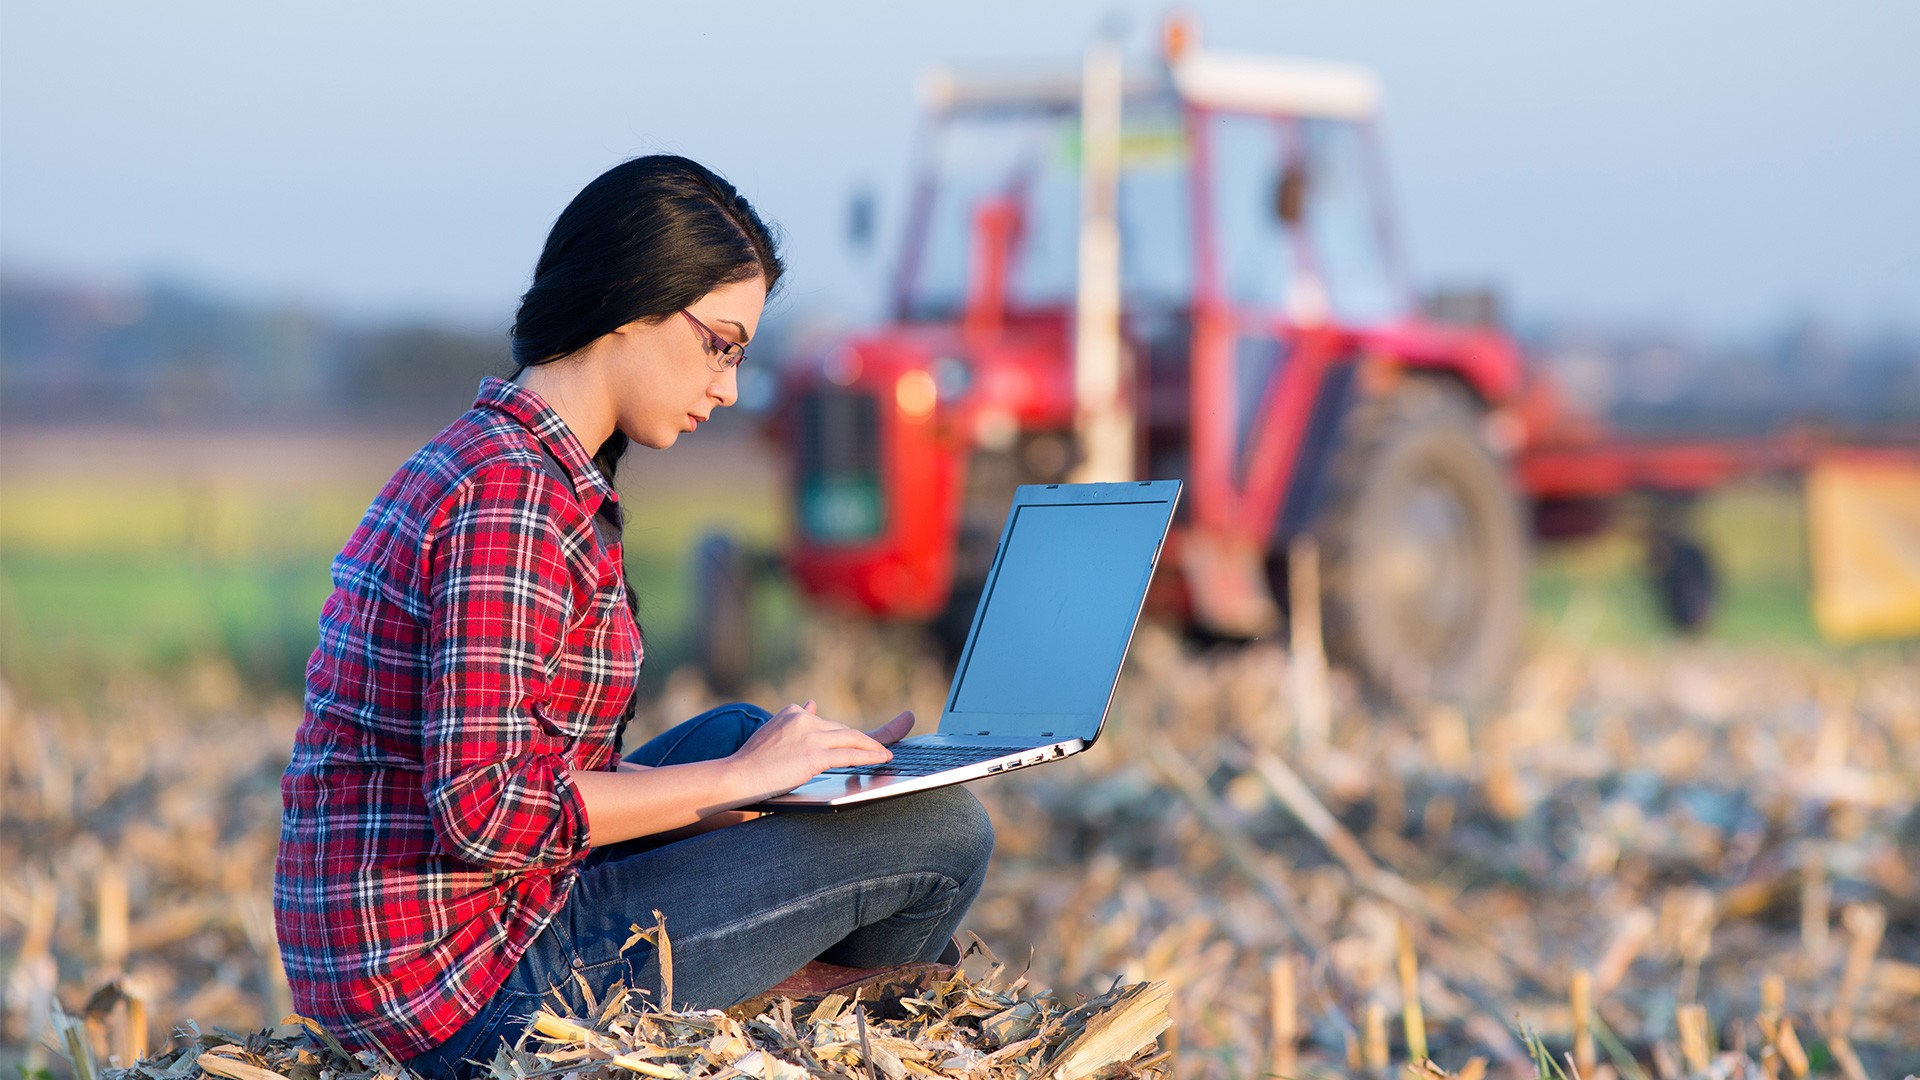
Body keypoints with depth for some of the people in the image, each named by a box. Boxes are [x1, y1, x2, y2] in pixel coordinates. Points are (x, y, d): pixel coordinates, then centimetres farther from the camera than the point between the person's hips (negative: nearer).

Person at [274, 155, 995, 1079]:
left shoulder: (479, 457, 14)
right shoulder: (515, 499, -17)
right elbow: (484, 809, -25)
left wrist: (778, 762, 11)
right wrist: (739, 778, -14)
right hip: (472, 986, -10)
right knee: (942, 829, -5)